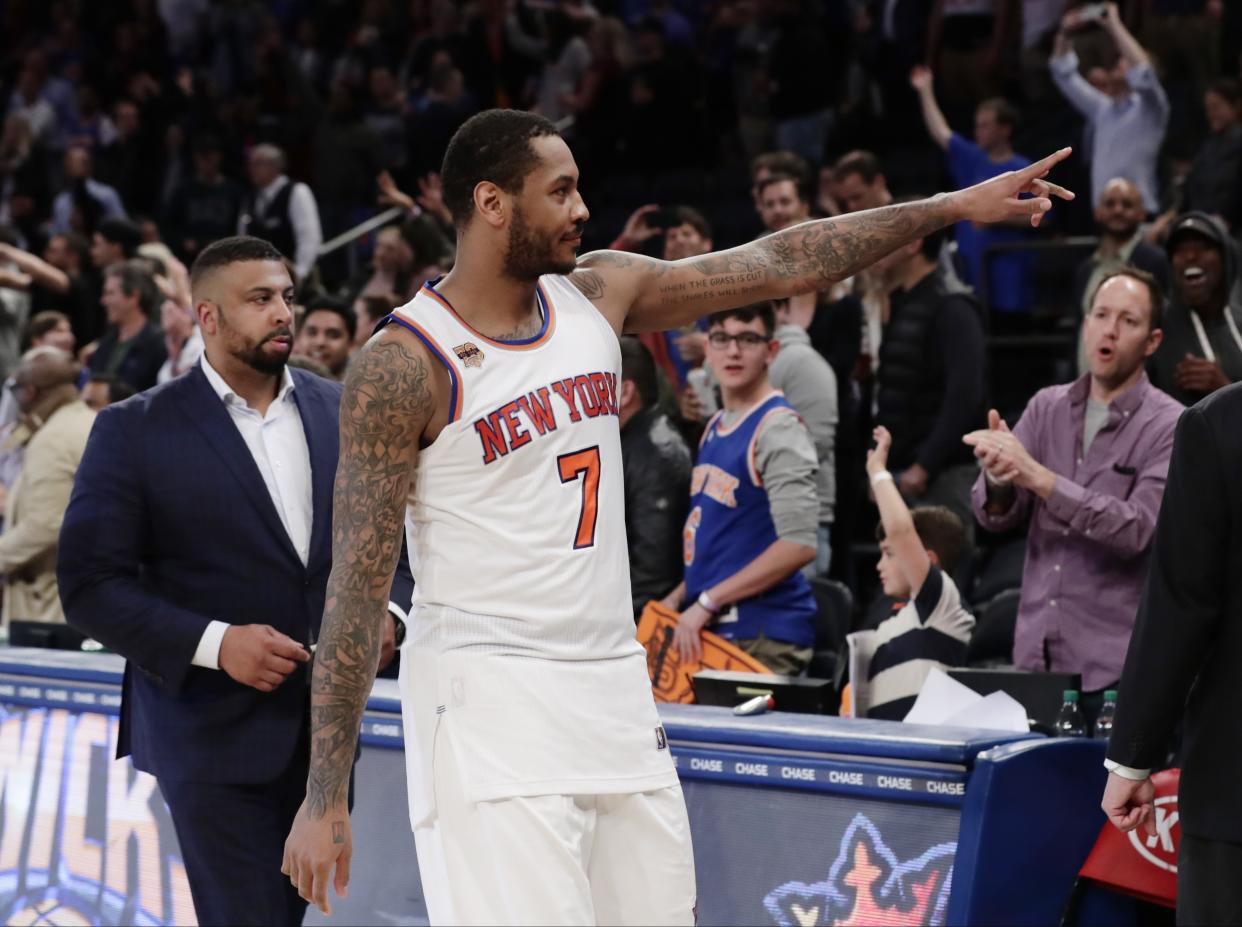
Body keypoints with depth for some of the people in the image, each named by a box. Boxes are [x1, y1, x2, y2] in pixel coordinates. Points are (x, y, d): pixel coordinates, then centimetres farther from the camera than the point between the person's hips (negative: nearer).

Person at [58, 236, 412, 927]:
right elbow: (90, 585, -8)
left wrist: (386, 610, -4)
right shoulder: (135, 431, -4)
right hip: (214, 736, -5)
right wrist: (213, 643, -19)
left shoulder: (341, 411, 9)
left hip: (325, 732, 5)